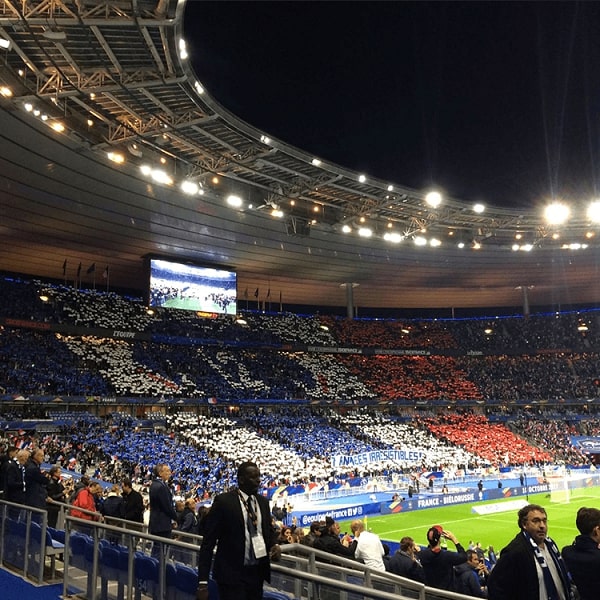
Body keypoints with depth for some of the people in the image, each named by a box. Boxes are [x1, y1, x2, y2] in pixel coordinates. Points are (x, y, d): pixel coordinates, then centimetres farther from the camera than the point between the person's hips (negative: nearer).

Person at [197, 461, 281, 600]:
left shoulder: (263, 501, 7)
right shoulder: (224, 501, -11)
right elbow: (208, 542, -10)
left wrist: (274, 545, -3)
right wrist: (203, 582, -15)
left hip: (257, 572, 6)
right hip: (232, 574, -6)